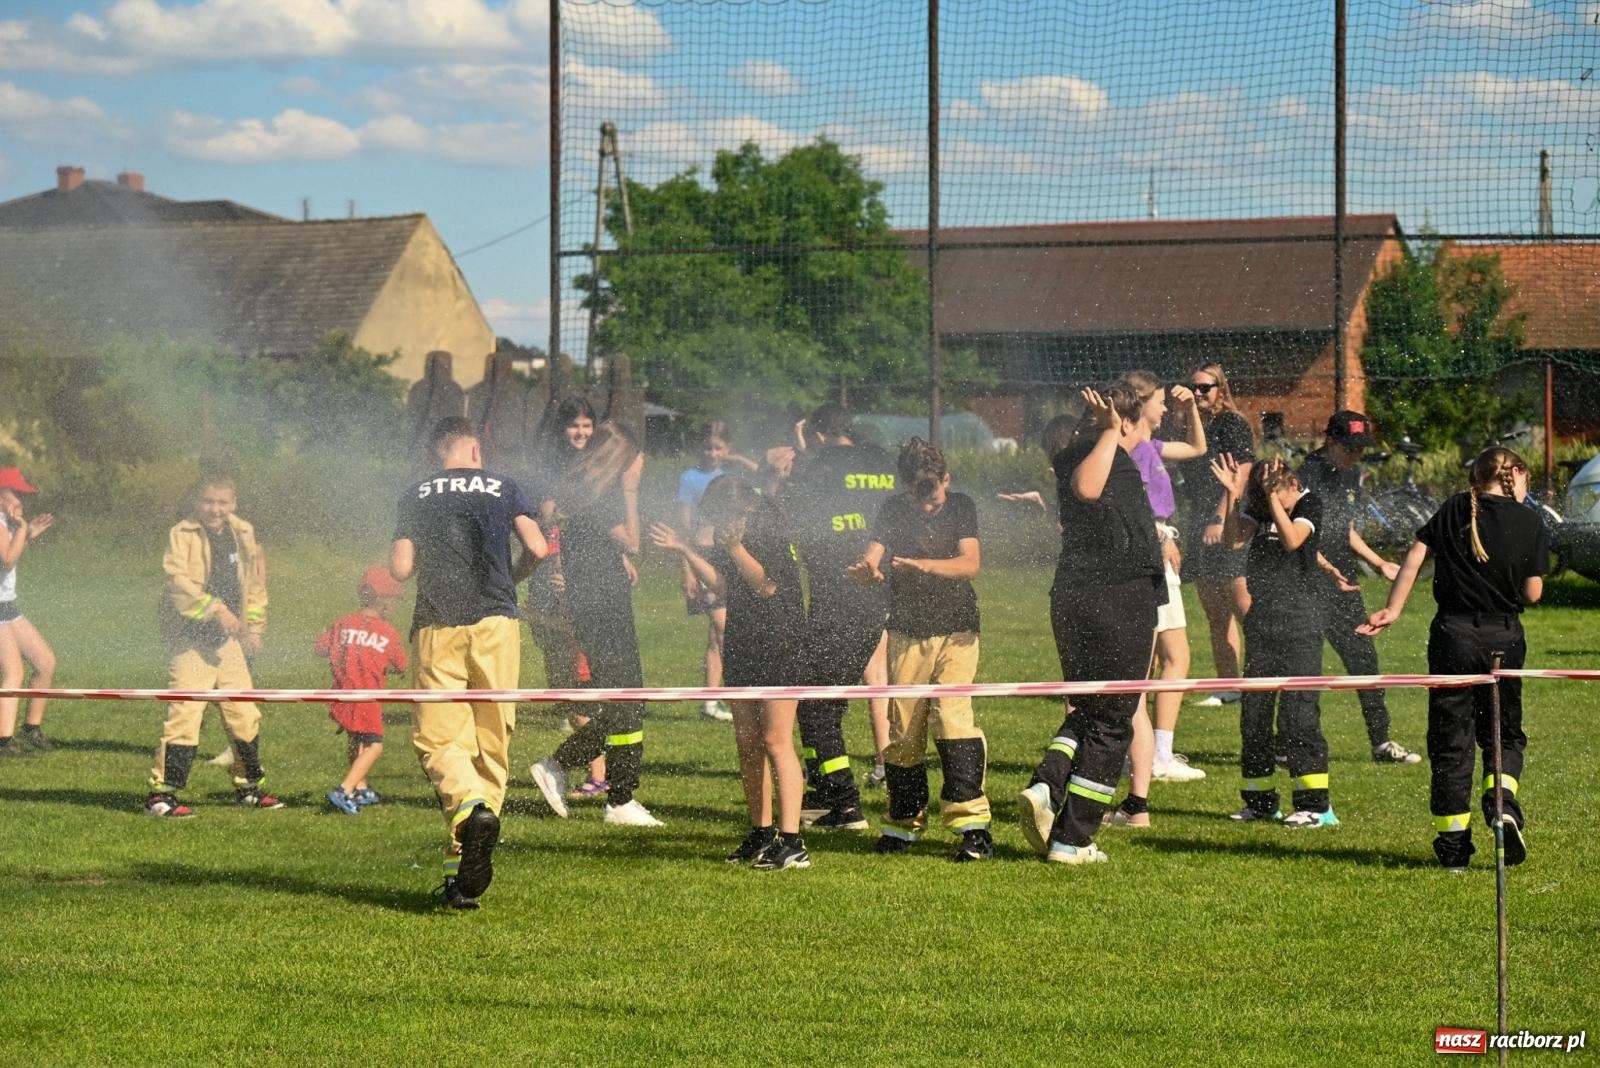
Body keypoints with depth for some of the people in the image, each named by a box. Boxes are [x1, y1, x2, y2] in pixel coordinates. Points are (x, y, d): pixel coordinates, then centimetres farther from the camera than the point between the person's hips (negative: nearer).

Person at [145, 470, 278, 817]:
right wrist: (216, 609, -30)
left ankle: (249, 785, 28)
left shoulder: (243, 535, 9)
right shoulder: (182, 535, -9)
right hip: (189, 640, -6)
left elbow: (255, 584, 20)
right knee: (184, 714, -14)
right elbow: (178, 581, -22)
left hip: (228, 640, 6)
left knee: (245, 715, 12)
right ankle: (161, 792, -11)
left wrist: (254, 627, 12)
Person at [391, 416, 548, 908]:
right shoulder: (503, 488, 10)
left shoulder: (415, 496, 10)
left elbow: (400, 568, 2)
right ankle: (463, 873, 5)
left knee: (437, 737, -1)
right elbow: (537, 548, -2)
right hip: (495, 621, 1)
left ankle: (469, 805, -34)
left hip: (436, 624, -1)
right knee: (491, 739, 7)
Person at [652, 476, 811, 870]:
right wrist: (686, 551, -2)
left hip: (778, 644, -8)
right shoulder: (729, 533, 8)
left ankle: (792, 842, -13)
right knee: (747, 742, 10)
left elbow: (768, 585, -20)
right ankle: (761, 834, 18)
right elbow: (723, 585, 6)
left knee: (776, 741, -12)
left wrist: (735, 548, -27)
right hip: (742, 643, 8)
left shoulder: (770, 531, -14)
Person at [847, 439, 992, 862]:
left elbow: (970, 563, -10)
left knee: (953, 716, -16)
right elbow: (872, 555, -10)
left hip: (956, 632, -2)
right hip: (906, 633, 2)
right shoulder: (893, 510, 3)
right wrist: (865, 570, -35)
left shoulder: (961, 507, 2)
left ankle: (973, 823, -20)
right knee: (903, 731, 5)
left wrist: (925, 565, -28)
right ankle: (904, 822, 20)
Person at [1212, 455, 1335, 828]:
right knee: (1253, 710, 7)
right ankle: (1259, 800, 16)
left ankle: (1315, 803, -10)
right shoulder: (1258, 507, 9)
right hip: (1261, 617, 7)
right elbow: (1233, 538, -1)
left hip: (1299, 618, -6)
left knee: (1297, 709, -11)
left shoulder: (1309, 504, -6)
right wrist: (1232, 493, -10)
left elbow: (1292, 539, -22)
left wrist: (1273, 495, -26)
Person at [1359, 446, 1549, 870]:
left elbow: (1415, 558, -2)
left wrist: (1393, 609, 0)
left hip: (1453, 632, 1)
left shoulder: (1454, 510, 4)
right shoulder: (1529, 522, 0)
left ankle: (1453, 843, 6)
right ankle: (1502, 798, -13)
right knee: (1503, 731, 16)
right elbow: (1532, 594, -1)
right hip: (1504, 639, -1)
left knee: (1450, 738, 6)